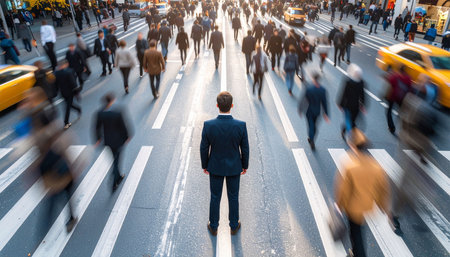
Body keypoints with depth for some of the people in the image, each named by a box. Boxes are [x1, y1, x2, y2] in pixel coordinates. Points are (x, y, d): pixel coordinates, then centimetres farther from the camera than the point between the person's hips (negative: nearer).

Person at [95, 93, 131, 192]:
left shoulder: (100, 113, -12)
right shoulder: (118, 112, -24)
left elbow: (97, 127, -3)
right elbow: (124, 125, -15)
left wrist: (98, 139, 11)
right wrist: (127, 136, 1)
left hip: (107, 140, 4)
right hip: (118, 139, -4)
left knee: (114, 158, 25)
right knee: (116, 160, 10)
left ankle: (119, 176, 42)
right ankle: (114, 184, 14)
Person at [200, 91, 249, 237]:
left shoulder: (208, 125, -23)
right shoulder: (241, 126, -23)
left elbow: (204, 148, -11)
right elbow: (245, 149, -10)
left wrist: (204, 165, 7)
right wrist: (245, 165, 7)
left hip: (215, 167, 0)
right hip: (234, 167, 0)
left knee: (215, 197, 19)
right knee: (233, 197, 20)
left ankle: (213, 227, 37)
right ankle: (234, 226, 40)